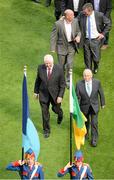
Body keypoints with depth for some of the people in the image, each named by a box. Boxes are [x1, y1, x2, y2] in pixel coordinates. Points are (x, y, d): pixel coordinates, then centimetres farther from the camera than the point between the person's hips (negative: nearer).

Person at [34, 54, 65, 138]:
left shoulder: (59, 69, -18)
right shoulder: (40, 68, -11)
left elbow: (62, 84, -11)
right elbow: (38, 80, 4)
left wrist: (60, 96, -15)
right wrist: (36, 91, 10)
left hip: (55, 94, -1)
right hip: (43, 94, 1)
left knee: (56, 109, 17)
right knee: (45, 113, 6)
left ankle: (60, 114, 55)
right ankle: (46, 130, 24)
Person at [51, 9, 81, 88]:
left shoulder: (75, 21, -6)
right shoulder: (58, 24, -18)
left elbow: (78, 31, 10)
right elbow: (54, 36, -10)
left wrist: (78, 36, -13)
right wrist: (53, 48, -11)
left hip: (71, 46, 2)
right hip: (62, 46, -2)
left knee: (69, 64, -4)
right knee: (61, 65, 10)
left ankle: (68, 81, 14)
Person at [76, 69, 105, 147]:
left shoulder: (97, 82, -16)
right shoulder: (79, 84, -18)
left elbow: (101, 93, -1)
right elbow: (77, 97, -13)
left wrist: (103, 103, 10)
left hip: (94, 106, 0)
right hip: (84, 107, 1)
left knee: (94, 123, -4)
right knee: (86, 122, 20)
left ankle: (94, 140, 10)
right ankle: (86, 132, 49)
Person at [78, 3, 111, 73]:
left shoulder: (99, 15, -13)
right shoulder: (82, 15, -9)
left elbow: (108, 24, -1)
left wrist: (103, 33, -6)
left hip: (96, 40, -2)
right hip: (86, 40, 2)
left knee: (96, 58, 4)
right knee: (87, 59, 7)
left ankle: (96, 67, 38)